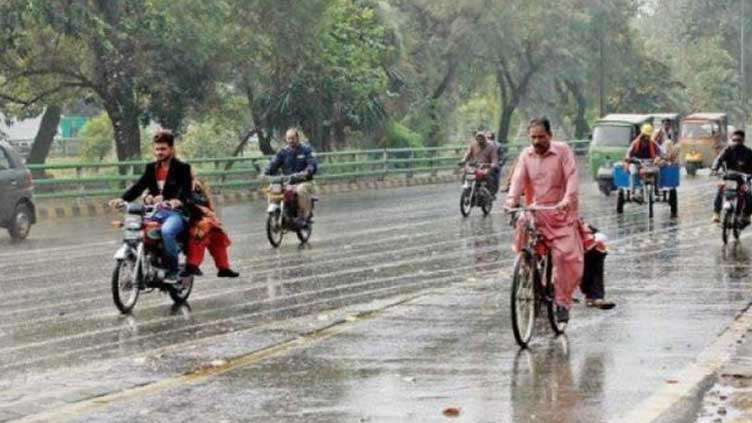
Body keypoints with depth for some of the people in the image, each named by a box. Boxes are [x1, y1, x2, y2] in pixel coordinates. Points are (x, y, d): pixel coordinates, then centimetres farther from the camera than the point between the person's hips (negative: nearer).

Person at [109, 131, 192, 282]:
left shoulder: (182, 168, -2)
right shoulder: (151, 168, 16)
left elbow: (186, 190, -16)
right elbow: (139, 186, 8)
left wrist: (178, 201, -39)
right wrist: (122, 199, -10)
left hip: (176, 212, -6)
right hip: (154, 212, 6)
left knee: (167, 231, -38)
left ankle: (173, 272, -25)